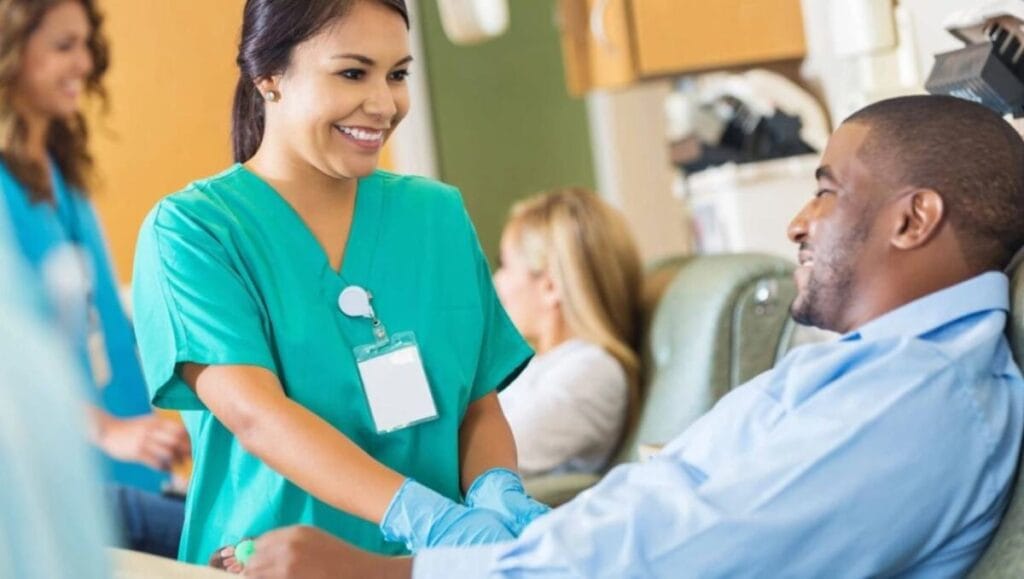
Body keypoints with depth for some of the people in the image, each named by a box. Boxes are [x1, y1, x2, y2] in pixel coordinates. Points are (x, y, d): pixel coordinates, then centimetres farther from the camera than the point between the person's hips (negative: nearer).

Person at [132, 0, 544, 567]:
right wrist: (427, 518, -27)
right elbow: (253, 413, -15)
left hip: (438, 564, 4)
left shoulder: (438, 214, 11)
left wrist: (496, 494, -10)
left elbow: (479, 404, 11)